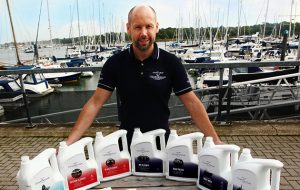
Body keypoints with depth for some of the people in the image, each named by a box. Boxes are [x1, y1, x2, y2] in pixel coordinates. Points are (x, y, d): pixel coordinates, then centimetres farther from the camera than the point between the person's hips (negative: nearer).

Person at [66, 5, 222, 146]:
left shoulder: (171, 62, -11)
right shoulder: (115, 63, -9)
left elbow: (191, 103, -10)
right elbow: (95, 102, -10)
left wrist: (215, 140, -15)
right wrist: (70, 142, -17)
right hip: (127, 141, 1)